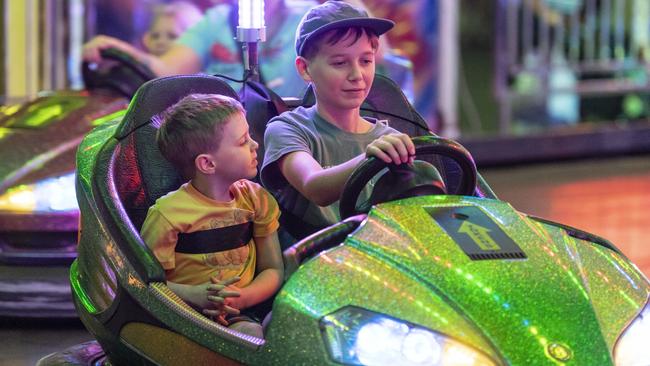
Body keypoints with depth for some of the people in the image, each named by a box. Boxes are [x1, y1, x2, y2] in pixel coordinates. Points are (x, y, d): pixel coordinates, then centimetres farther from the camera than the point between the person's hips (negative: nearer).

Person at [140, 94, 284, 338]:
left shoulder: (255, 199, 8)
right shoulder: (168, 214, -10)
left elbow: (274, 270, 11)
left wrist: (241, 297, -11)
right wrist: (194, 296, -23)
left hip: (238, 315, 4)